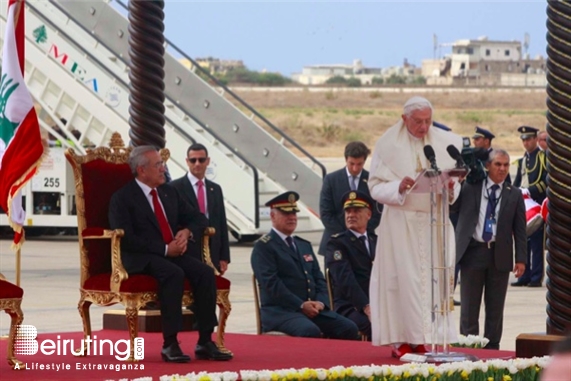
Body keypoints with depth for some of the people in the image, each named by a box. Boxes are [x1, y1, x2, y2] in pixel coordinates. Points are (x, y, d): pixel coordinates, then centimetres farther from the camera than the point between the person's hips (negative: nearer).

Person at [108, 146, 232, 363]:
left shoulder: (168, 192, 18)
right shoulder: (122, 198, -3)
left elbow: (197, 218, 23)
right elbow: (126, 239, -13)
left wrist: (187, 231, -1)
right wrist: (164, 249, -17)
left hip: (173, 254, 6)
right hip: (141, 259, -6)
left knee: (205, 273, -21)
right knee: (174, 273, -36)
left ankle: (205, 342, -20)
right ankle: (170, 344, -33)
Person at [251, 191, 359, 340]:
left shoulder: (304, 245, 24)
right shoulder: (263, 247, -1)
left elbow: (318, 278, 19)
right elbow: (271, 283, -12)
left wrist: (321, 302, -3)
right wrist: (301, 305, -18)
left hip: (314, 308, 7)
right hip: (280, 311, -7)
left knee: (349, 329, -15)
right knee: (310, 332, -37)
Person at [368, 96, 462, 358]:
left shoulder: (446, 143, 7)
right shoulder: (388, 145, 0)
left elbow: (455, 184, 9)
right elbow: (375, 187, -2)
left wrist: (450, 188, -14)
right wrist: (398, 188, -21)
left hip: (435, 221, 2)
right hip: (400, 223, -2)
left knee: (434, 277, -2)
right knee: (403, 278, -5)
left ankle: (430, 338, 0)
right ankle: (402, 340, -3)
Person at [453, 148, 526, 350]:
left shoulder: (514, 195, 6)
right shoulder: (470, 188, 5)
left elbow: (520, 229, 5)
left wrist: (521, 258, -2)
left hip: (500, 256, 1)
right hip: (473, 252, -1)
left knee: (495, 307, 5)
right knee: (469, 306, 3)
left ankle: (492, 348, 12)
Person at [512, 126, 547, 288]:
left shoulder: (543, 157, -1)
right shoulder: (522, 160, 20)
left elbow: (547, 181, -10)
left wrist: (530, 191, -18)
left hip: (537, 205, -7)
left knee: (536, 242, -7)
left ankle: (536, 277, -6)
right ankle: (525, 276, 9)